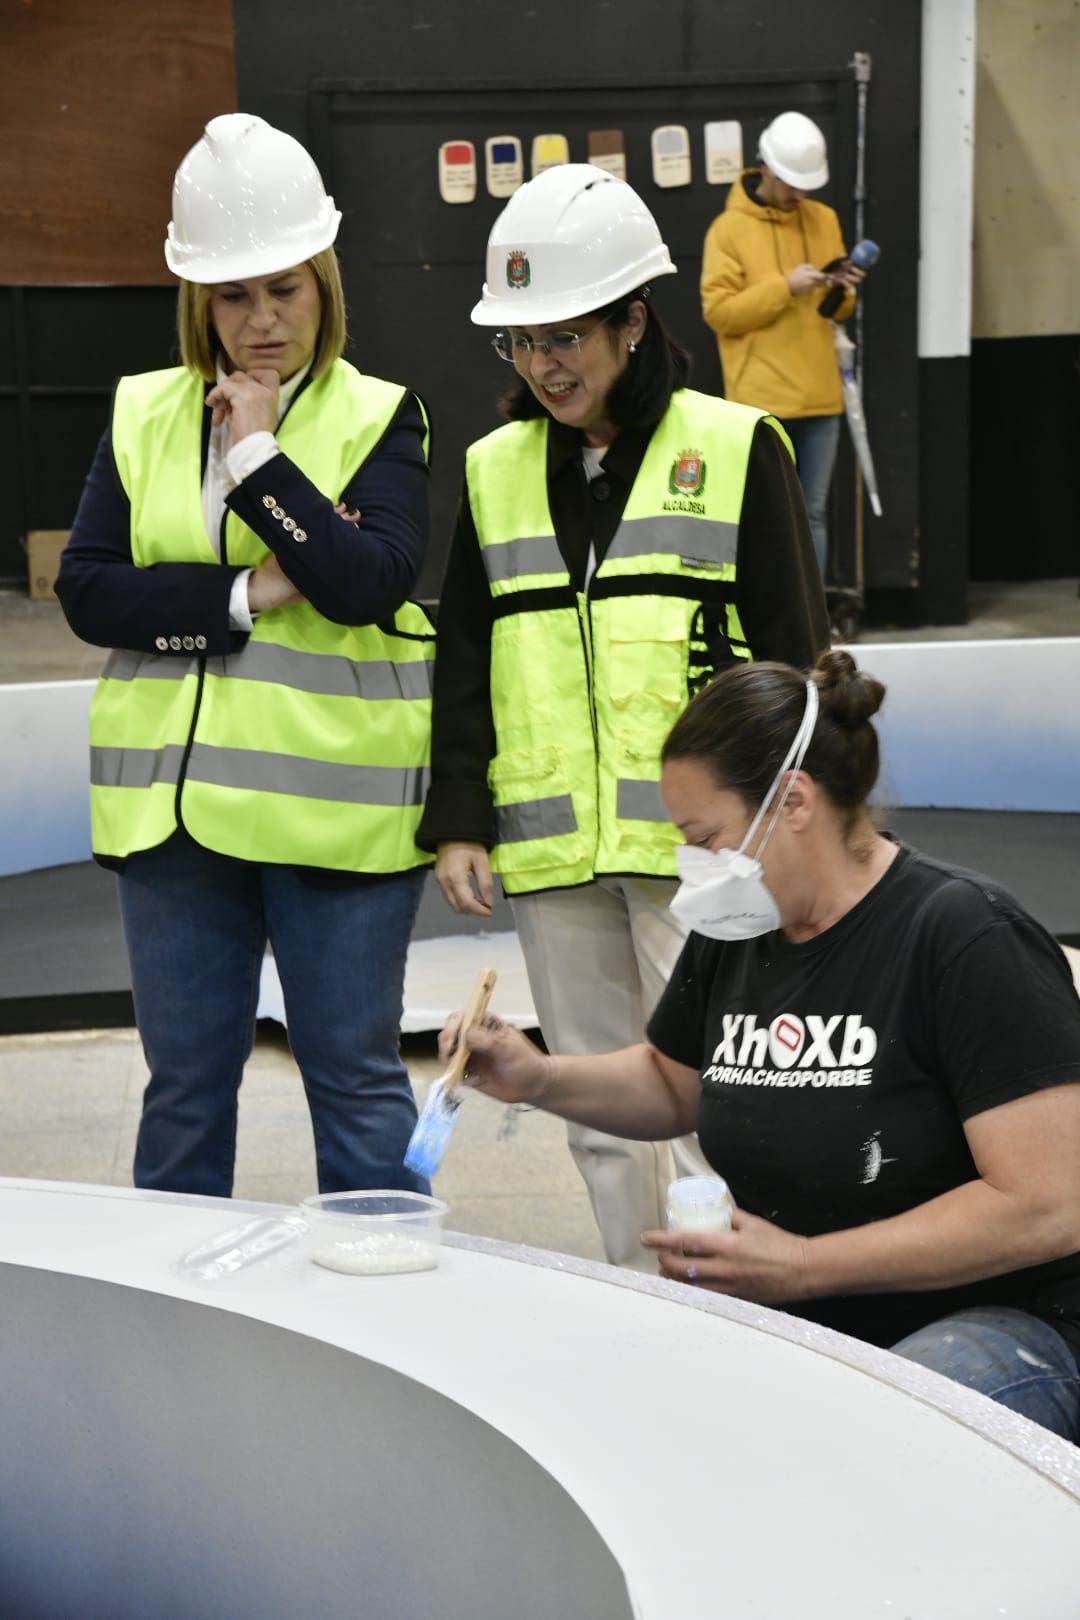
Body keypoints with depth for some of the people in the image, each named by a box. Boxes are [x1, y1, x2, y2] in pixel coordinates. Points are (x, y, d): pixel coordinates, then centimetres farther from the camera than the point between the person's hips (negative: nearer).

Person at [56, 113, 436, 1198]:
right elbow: (86, 590, -2)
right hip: (173, 806, 3)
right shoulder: (142, 416, 8)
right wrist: (241, 596, -12)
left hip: (334, 807, -3)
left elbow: (367, 583, -15)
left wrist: (257, 452, -15)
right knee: (184, 1087, 13)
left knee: (354, 1078, 6)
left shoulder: (378, 419, -1)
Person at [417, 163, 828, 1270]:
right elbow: (463, 661, 13)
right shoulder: (495, 471, 10)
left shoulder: (733, 449, -1)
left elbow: (793, 650, -1)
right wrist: (458, 821, 6)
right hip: (551, 846, 4)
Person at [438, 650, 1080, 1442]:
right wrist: (538, 1079, 9)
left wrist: (805, 1265, -16)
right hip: (790, 1322, 6)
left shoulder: (968, 938, -14)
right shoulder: (734, 933, 9)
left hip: (996, 1320, -6)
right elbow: (674, 1084, 30)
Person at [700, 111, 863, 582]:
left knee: (813, 513, 8)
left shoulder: (824, 220, 12)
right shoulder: (729, 228, -4)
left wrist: (841, 290, -5)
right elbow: (718, 311, -11)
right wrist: (783, 286, -19)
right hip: (761, 400, -5)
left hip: (819, 397, 5)